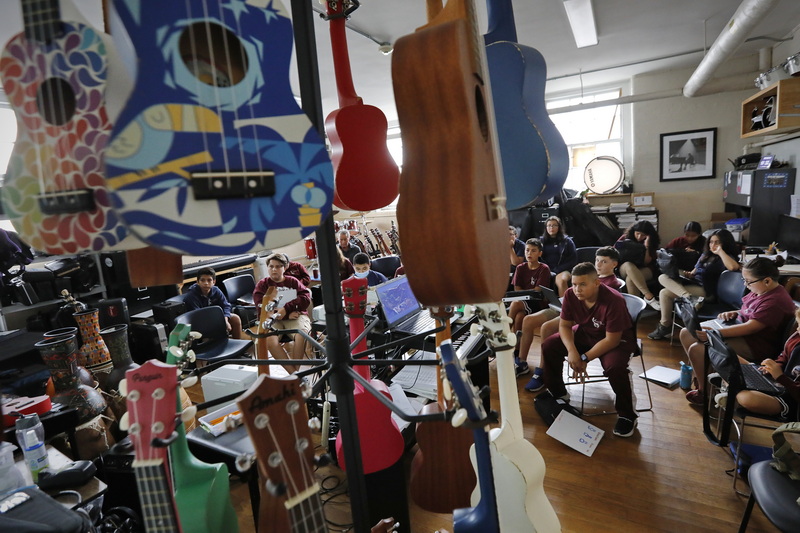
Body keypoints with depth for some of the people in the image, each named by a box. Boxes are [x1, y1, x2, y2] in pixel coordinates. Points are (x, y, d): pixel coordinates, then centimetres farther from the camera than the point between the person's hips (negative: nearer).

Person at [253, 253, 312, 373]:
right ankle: (294, 373, -26)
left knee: (301, 333, -34)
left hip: (296, 316, 0)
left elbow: (306, 297, -2)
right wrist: (288, 314, -12)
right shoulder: (262, 284, 15)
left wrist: (286, 309, -17)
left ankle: (295, 371, -22)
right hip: (274, 320, 0)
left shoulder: (292, 281, 16)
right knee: (269, 341, -32)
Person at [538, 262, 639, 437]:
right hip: (585, 333, 6)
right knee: (549, 345, -9)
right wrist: (572, 351, -25)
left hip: (617, 340, -5)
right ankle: (558, 394, 12)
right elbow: (565, 325, -8)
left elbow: (612, 340, -27)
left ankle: (627, 415, -6)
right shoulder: (570, 295, -17)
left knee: (615, 367, -35)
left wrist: (585, 358, -27)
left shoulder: (613, 301, -32)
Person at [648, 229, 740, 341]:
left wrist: (720, 251, -15)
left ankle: (665, 325, -18)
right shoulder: (706, 255, 23)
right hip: (693, 282, 8)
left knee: (664, 293, -23)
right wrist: (688, 274, 4)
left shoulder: (725, 258, -1)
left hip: (704, 289, -8)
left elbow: (733, 267, -25)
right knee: (663, 277, -18)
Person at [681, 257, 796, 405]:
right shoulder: (762, 291, 7)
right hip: (739, 331, 11)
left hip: (754, 346, -11)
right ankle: (701, 375, 15)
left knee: (697, 349, -25)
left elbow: (749, 327, -31)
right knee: (686, 333, 2)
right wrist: (734, 313, 2)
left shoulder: (776, 301, -24)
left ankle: (704, 391, -2)